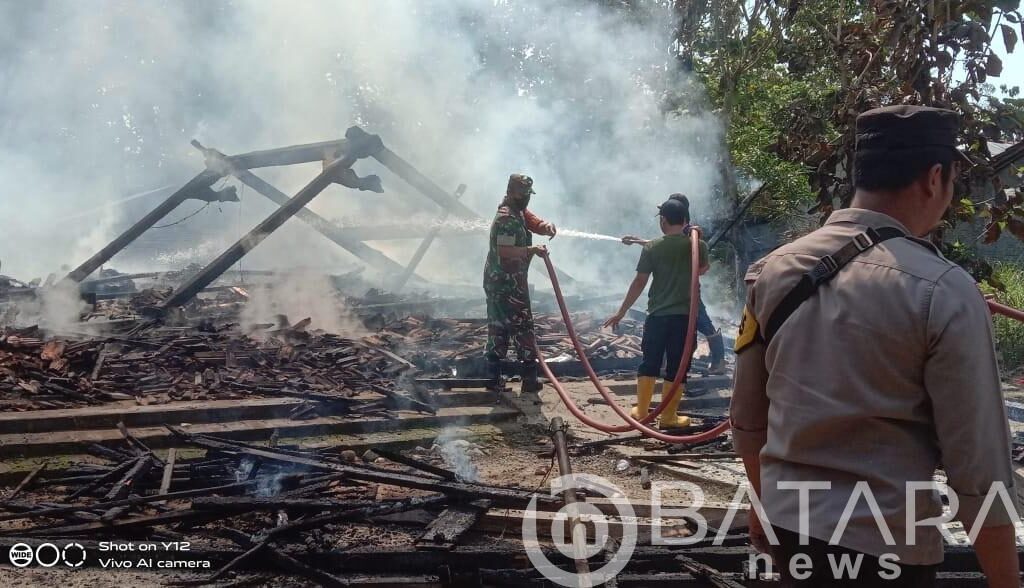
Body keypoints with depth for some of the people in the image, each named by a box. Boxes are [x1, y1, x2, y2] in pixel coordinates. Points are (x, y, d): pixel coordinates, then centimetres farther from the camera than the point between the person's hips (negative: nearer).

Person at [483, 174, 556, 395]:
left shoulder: (519, 212, 11)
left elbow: (535, 222, 3)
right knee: (523, 328, -4)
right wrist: (532, 250, -25)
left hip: (496, 282, 10)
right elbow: (505, 251, -29)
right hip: (508, 285, -10)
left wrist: (547, 226, -18)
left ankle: (493, 375, 20)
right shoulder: (508, 219, -20)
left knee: (498, 327, 14)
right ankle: (529, 379, -2)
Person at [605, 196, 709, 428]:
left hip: (657, 314, 1)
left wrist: (621, 312, 3)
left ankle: (641, 411, 20)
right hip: (685, 315, 0)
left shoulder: (652, 247, -5)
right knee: (677, 367, 5)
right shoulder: (698, 245, -2)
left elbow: (640, 282, -4)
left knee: (649, 363, 13)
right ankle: (668, 417, 8)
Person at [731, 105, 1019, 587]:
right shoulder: (945, 293, -16)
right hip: (883, 545, -4)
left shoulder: (774, 270, -2)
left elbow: (747, 416, 6)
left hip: (786, 523, 5)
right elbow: (978, 468, -14)